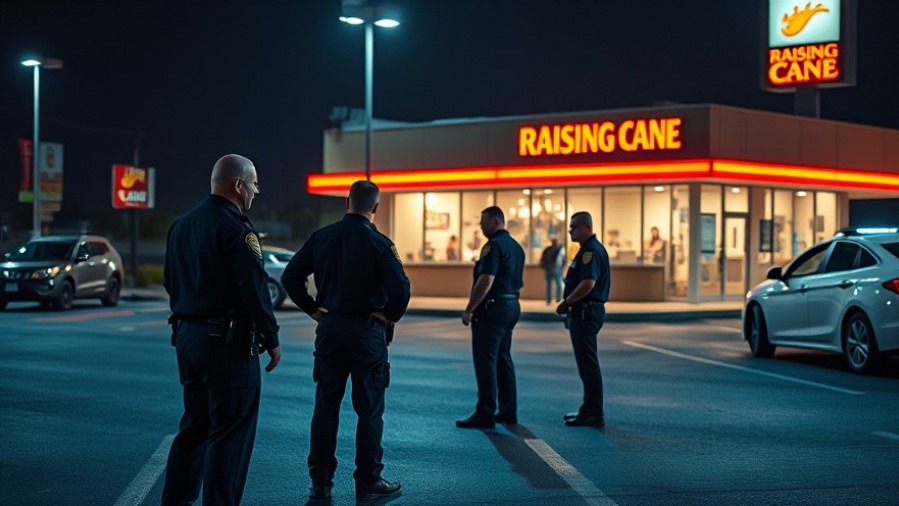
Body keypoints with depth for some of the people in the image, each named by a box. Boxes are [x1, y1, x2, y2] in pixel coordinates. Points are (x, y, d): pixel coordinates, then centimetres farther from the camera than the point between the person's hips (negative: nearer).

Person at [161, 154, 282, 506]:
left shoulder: (181, 225, 12)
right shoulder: (236, 228, -15)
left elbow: (171, 283, 18)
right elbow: (254, 289, -17)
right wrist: (271, 340, -9)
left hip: (188, 336, 9)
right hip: (229, 341, -8)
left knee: (194, 425, 17)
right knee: (231, 432, -2)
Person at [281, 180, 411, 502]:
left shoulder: (322, 237, 2)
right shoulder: (378, 243, -11)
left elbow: (290, 276, 2)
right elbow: (400, 288, -20)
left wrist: (313, 309, 8)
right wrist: (389, 317, -4)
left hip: (329, 328, 4)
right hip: (367, 330, -4)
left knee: (326, 404, 11)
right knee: (369, 408, 5)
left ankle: (320, 481, 14)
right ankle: (368, 482, 10)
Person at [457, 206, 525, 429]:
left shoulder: (494, 246, -15)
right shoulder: (516, 246, 15)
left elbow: (486, 281, -23)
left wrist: (469, 310, -20)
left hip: (492, 308, -10)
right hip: (511, 306, 10)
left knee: (486, 361, -7)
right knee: (503, 360, 14)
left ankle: (485, 414, -8)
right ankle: (508, 411, 17)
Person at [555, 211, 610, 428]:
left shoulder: (591, 251, -17)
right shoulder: (589, 249, 17)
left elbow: (588, 283, -27)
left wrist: (566, 302, -18)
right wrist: (570, 304, 14)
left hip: (586, 313, -11)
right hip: (584, 312, 11)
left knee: (588, 364, -7)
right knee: (586, 364, 15)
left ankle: (593, 414, -4)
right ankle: (590, 409, 21)